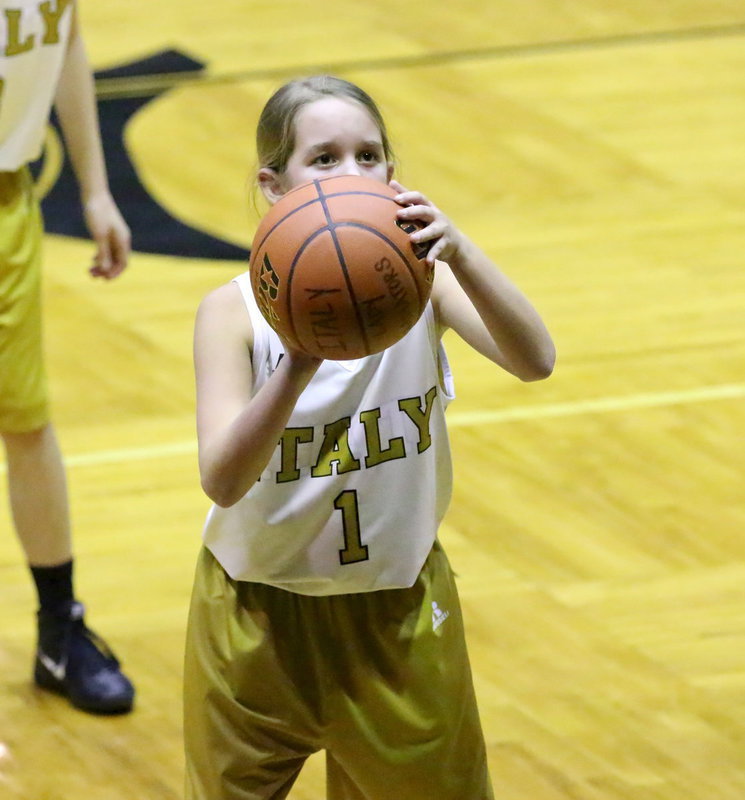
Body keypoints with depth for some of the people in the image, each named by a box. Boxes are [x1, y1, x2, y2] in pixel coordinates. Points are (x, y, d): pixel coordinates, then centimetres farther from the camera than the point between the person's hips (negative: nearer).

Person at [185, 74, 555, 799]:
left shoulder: (420, 282, -13)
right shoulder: (235, 311, -17)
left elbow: (533, 361, -30)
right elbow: (222, 480, -29)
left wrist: (458, 254, -47)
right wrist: (301, 365, -45)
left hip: (400, 612, 1)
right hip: (261, 619, -1)